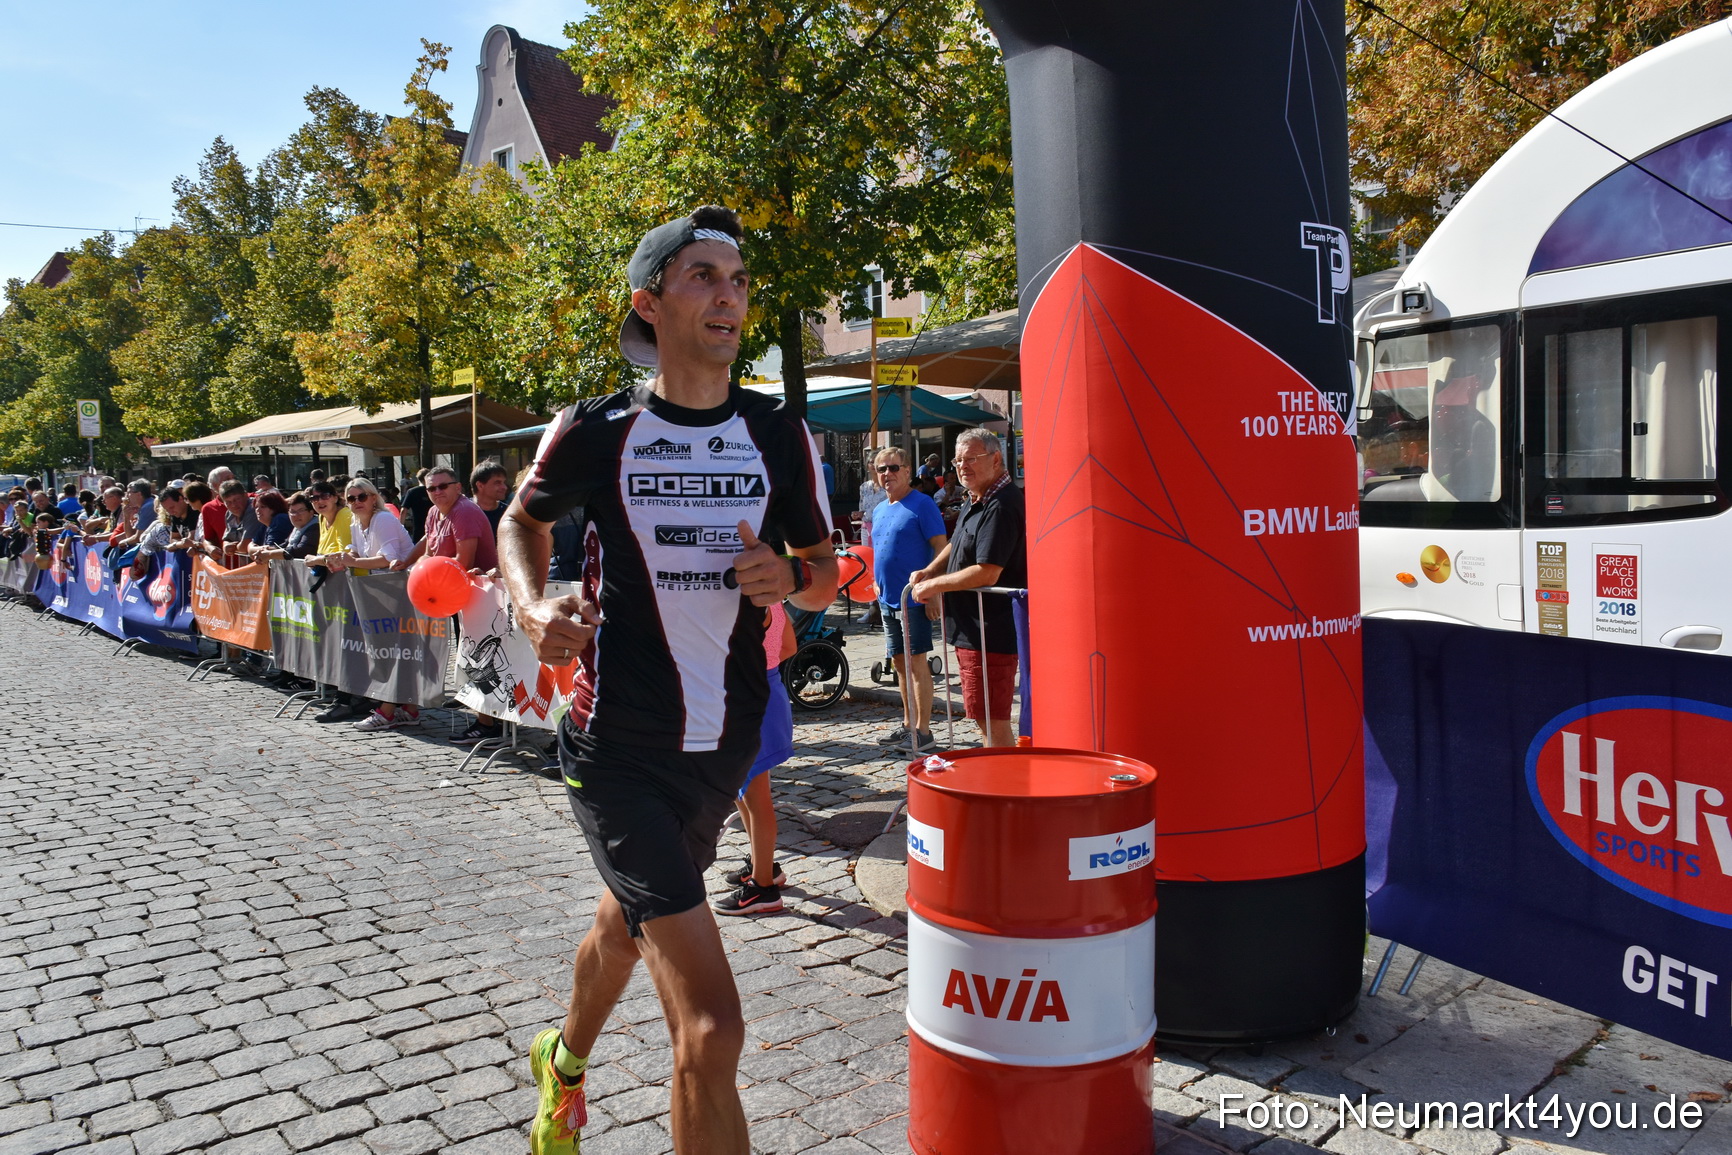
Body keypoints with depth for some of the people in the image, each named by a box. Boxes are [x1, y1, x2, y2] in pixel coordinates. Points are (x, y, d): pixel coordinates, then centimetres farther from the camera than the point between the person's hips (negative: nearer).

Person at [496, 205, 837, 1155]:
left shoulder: (779, 434, -1)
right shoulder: (593, 432, -8)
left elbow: (825, 572, 8)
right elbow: (523, 521, 11)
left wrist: (790, 581, -15)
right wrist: (533, 608, -7)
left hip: (727, 743, 5)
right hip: (619, 747, -4)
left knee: (626, 927, 30)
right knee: (710, 1023, -14)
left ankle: (564, 1062, 61)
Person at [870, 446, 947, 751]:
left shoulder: (922, 504, -9)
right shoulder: (880, 510, 15)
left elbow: (941, 549, -14)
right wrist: (878, 584, 16)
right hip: (888, 600, 8)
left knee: (916, 661, -5)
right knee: (900, 663, 13)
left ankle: (923, 731, 1)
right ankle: (909, 723, 24)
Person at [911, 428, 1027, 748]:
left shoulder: (1001, 506, -19)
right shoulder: (976, 502, 15)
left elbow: (987, 573, -25)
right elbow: (958, 546, 29)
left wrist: (935, 585, -13)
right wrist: (929, 572, 11)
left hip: (990, 634, -11)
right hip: (971, 631, 11)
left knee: (993, 724, -6)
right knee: (987, 721, 19)